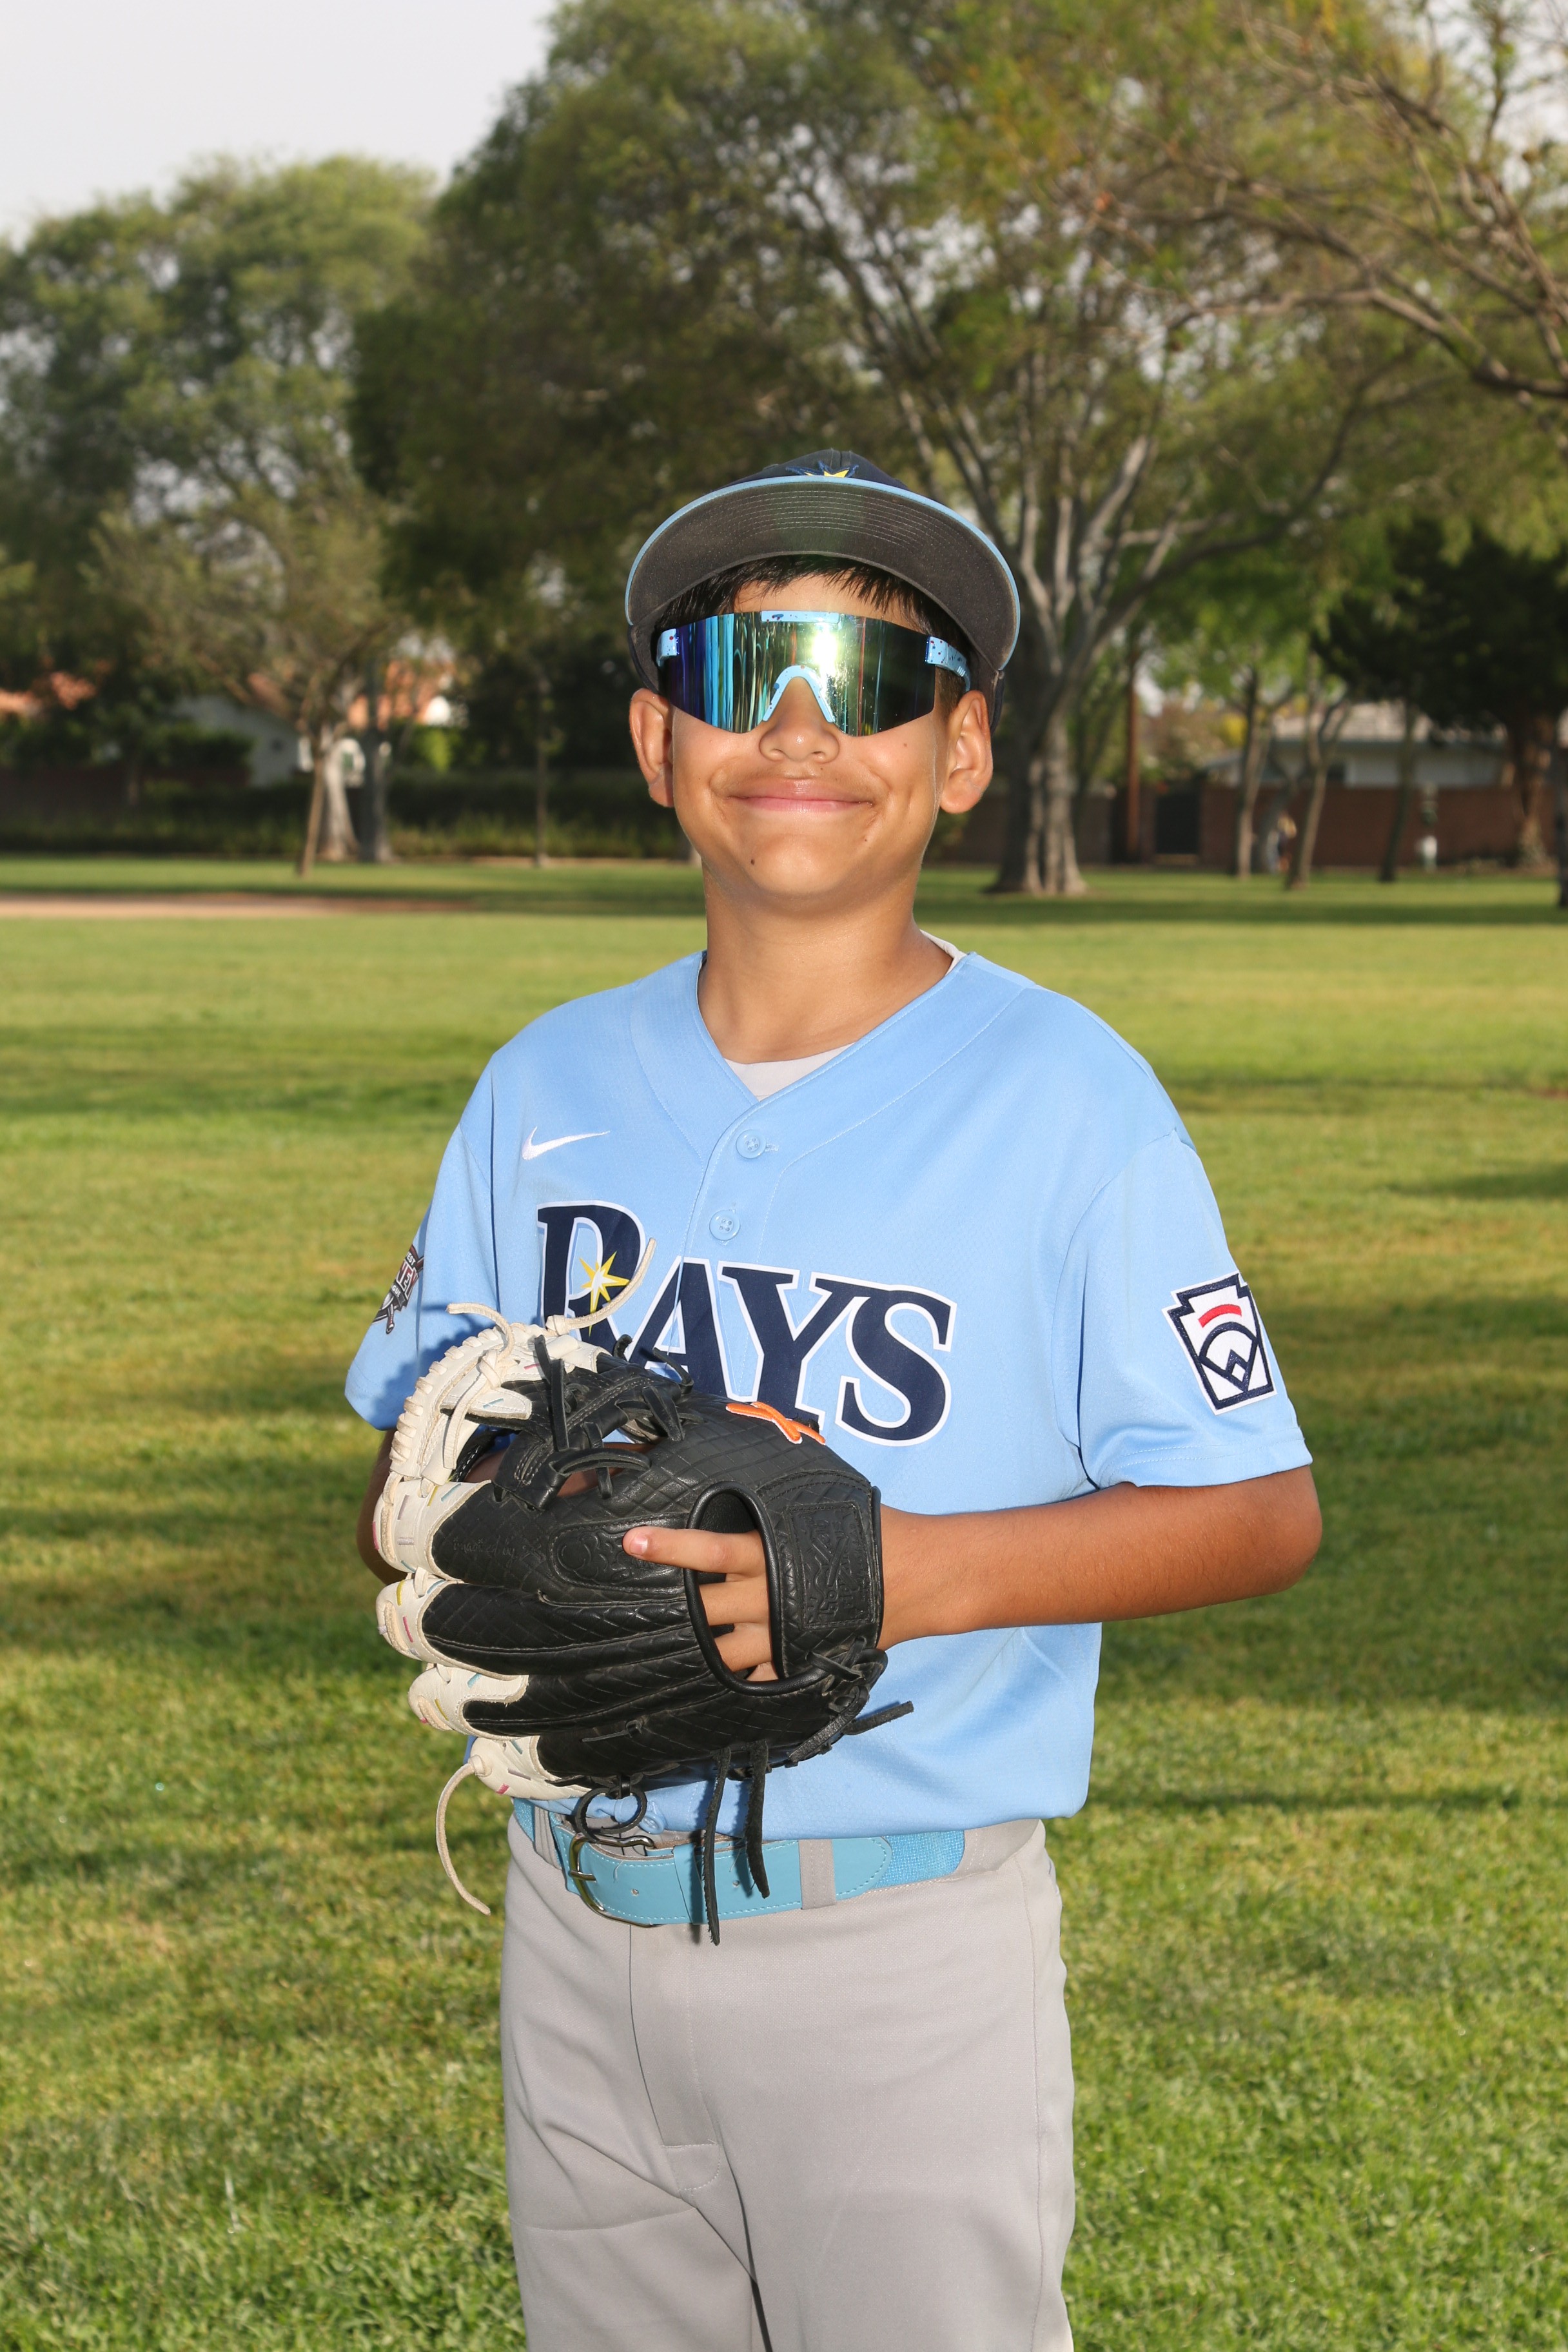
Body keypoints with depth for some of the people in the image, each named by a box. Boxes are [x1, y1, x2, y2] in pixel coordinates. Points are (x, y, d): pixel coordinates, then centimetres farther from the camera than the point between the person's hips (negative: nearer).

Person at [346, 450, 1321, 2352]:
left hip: (903, 1947, -4)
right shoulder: (550, 1084, 8)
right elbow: (401, 1471, 13)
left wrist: (901, 1573, -21)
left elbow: (1263, 1512, -7)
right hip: (577, 1926, 5)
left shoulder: (1060, 1093, -6)